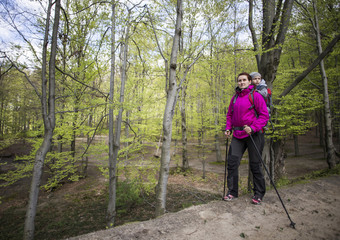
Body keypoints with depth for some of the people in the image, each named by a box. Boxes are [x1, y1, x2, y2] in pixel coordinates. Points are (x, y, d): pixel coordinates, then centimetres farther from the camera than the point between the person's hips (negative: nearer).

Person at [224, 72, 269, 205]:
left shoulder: (255, 95, -4)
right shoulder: (235, 97, 13)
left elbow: (264, 115, -8)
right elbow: (230, 115, 21)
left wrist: (253, 128, -19)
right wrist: (228, 128, 6)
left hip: (253, 134, -5)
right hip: (237, 135, 5)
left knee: (255, 164, 4)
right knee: (232, 161, -1)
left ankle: (258, 194, 21)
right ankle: (232, 192, 13)